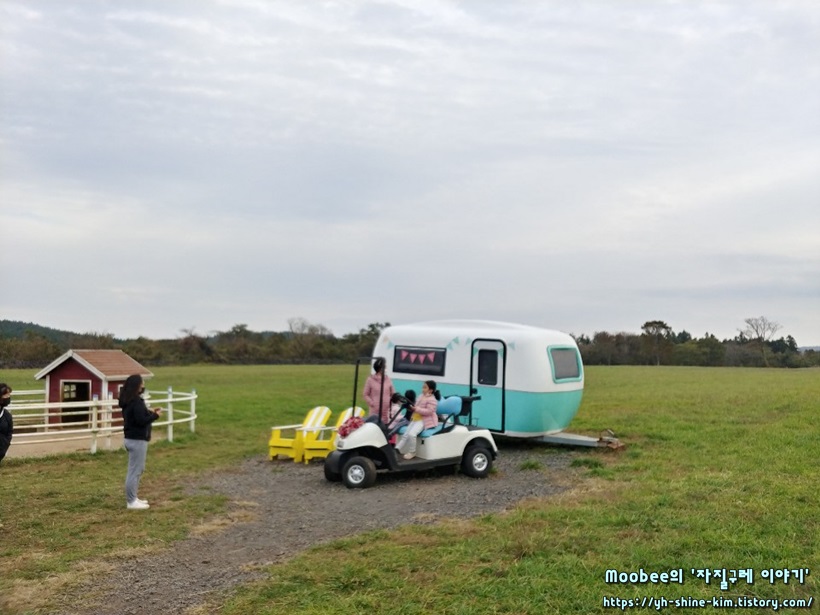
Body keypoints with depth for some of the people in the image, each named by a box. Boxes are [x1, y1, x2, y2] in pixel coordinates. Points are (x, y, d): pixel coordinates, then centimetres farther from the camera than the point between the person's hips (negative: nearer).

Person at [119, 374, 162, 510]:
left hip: (132, 439, 10)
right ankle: (131, 502, 3)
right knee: (135, 471, -3)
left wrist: (150, 412, 9)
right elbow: (141, 420, -24)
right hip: (137, 440, -10)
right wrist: (155, 415, -11)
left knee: (137, 469, 19)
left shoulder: (128, 401, 10)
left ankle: (132, 498, 25)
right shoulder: (136, 401, -20)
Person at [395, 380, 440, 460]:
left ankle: (412, 452, -11)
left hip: (425, 421, -9)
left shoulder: (432, 400, -14)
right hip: (416, 419, 9)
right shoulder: (421, 396, 15)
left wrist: (416, 409, -26)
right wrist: (412, 407, 4)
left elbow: (428, 411, -23)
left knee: (411, 434, -27)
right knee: (406, 434, -4)